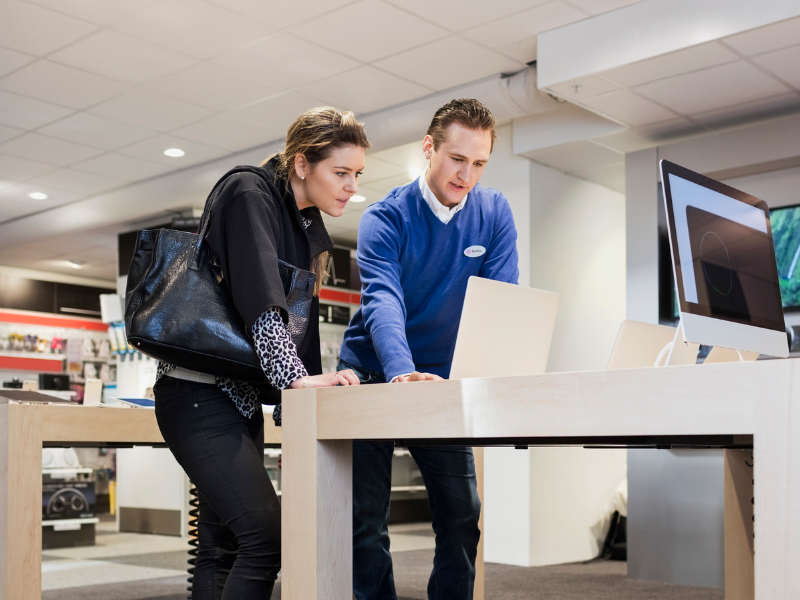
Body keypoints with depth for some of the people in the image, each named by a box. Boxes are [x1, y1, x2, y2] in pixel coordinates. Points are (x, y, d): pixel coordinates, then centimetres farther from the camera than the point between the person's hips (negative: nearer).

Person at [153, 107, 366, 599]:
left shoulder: (311, 227, 13)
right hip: (200, 392, -9)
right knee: (266, 534, -19)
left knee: (224, 547, 9)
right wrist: (298, 377, -34)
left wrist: (313, 389, 11)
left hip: (243, 398, 9)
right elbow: (259, 299, -25)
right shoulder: (250, 194, -12)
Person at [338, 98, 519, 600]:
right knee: (367, 521, -1)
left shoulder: (495, 214, -4)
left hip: (444, 379, 3)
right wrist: (402, 372, -48)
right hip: (374, 376, -2)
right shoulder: (385, 218, -14)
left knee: (463, 516, 1)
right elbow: (383, 301, -29)